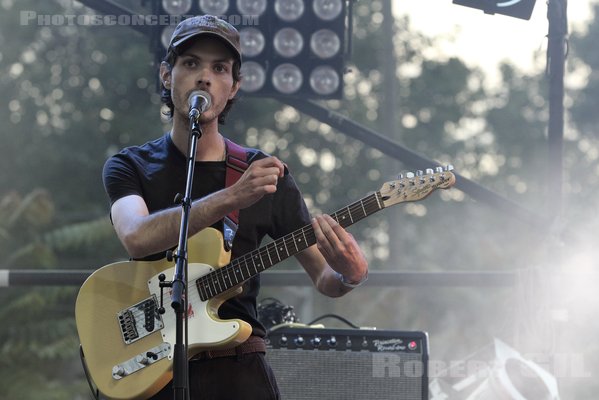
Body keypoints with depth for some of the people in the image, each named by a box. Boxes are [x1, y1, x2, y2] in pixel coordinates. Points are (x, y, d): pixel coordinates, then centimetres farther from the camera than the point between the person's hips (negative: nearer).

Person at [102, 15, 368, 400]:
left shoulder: (265, 173, 8)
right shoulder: (130, 167, 4)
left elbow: (323, 278, 8)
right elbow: (137, 237, -18)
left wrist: (350, 274, -16)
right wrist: (231, 198, -29)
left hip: (240, 369, 2)